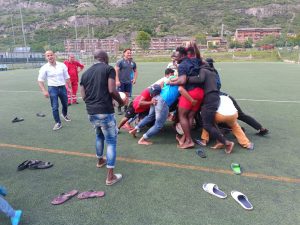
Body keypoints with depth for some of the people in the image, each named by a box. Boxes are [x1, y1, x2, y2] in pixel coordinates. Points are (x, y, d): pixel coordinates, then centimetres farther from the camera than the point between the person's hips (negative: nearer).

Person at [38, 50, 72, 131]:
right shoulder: (44, 68, -6)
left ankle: (64, 114, 49)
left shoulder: (62, 65, 0)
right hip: (52, 88, -2)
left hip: (62, 87, 3)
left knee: (65, 104, 18)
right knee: (55, 107, -1)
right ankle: (58, 123, 13)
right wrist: (44, 91, -16)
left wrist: (70, 87, 7)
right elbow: (40, 81, -4)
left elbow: (67, 77, 8)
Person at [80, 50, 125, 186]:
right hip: (105, 111, -6)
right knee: (111, 141, 4)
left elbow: (83, 96, 11)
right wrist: (121, 101, 2)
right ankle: (110, 176, 7)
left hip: (91, 112, 6)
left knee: (99, 135, 30)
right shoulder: (109, 69, -3)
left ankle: (100, 160, 47)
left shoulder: (86, 73, 13)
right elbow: (112, 90, -15)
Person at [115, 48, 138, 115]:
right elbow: (116, 71, -10)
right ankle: (119, 109, 9)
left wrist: (135, 79, 6)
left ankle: (126, 108, 24)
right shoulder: (120, 61, -6)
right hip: (121, 82, -5)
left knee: (127, 95, 10)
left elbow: (135, 71, 20)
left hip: (129, 82, 5)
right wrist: (117, 81, -17)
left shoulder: (133, 62, 10)